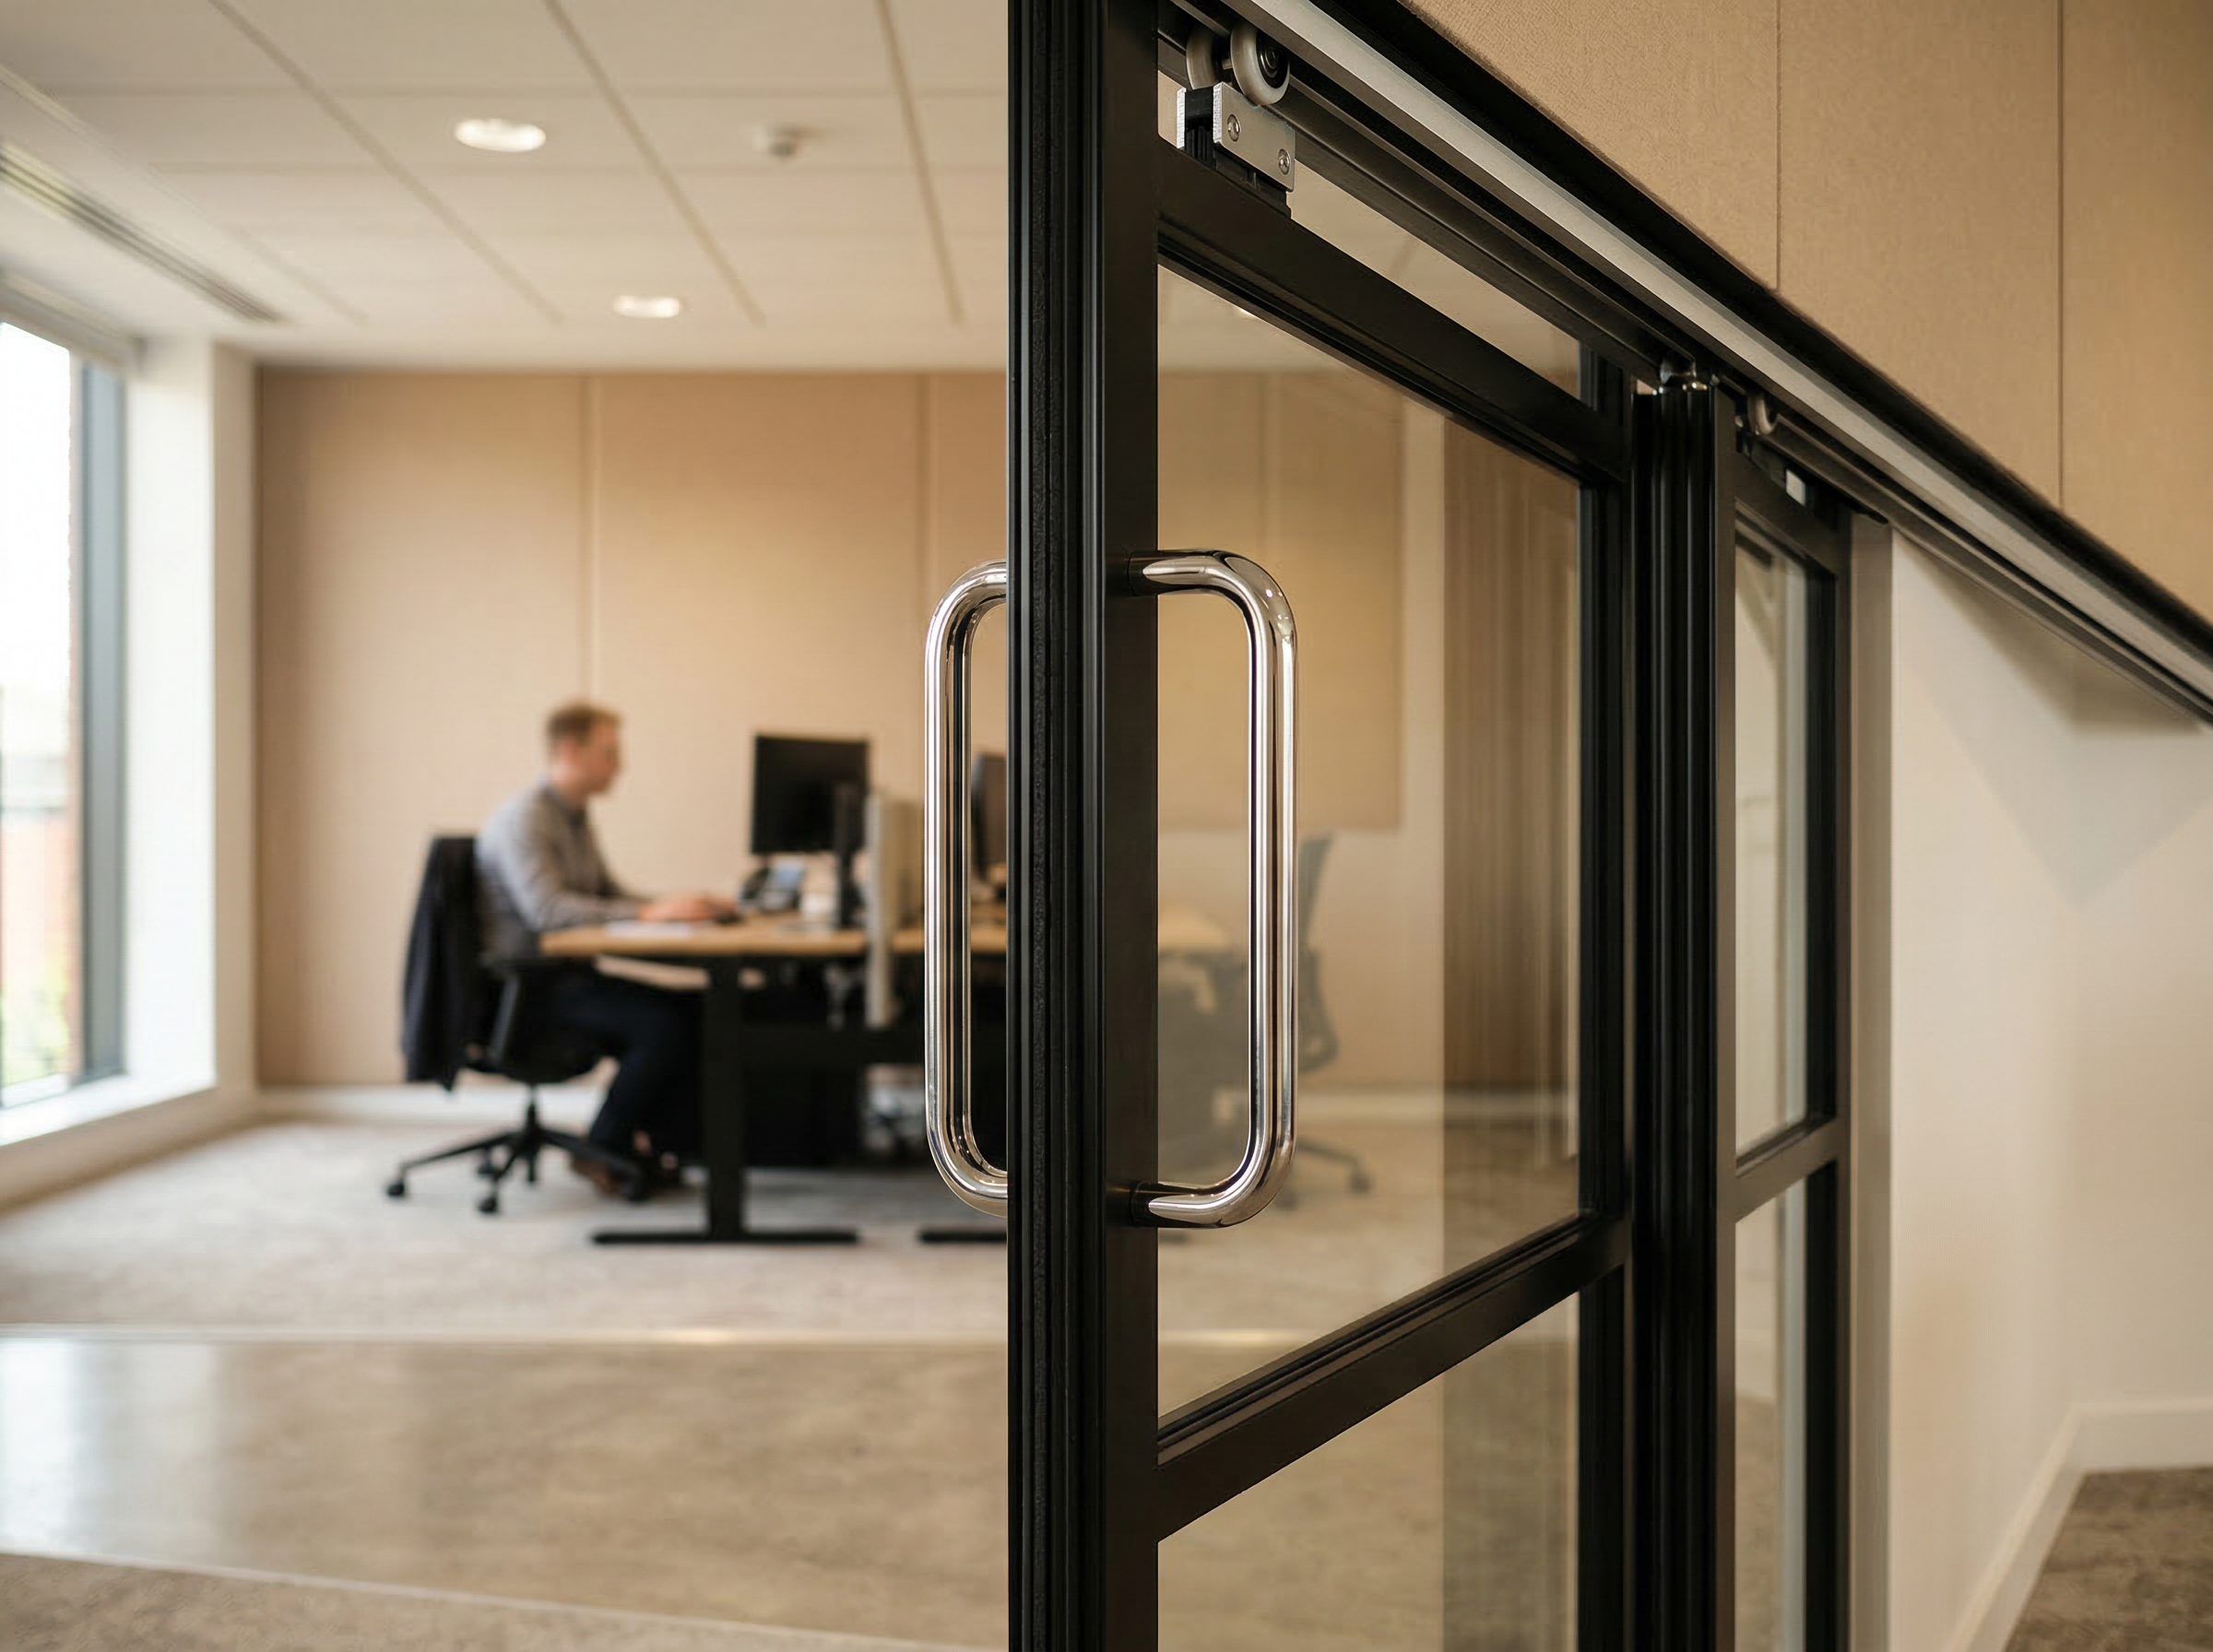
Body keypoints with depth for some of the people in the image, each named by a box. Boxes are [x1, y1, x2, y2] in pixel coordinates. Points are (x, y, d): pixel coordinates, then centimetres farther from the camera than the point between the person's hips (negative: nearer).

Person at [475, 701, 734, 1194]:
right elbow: (546, 909, -27)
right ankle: (603, 1151, -7)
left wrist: (682, 904, 5)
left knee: (696, 1009, -9)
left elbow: (609, 893, 23)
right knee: (663, 1025, -25)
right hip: (529, 985, -9)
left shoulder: (575, 817, 17)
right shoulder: (523, 817, -14)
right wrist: (648, 913, -32)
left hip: (571, 974, 9)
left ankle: (663, 1148, -5)